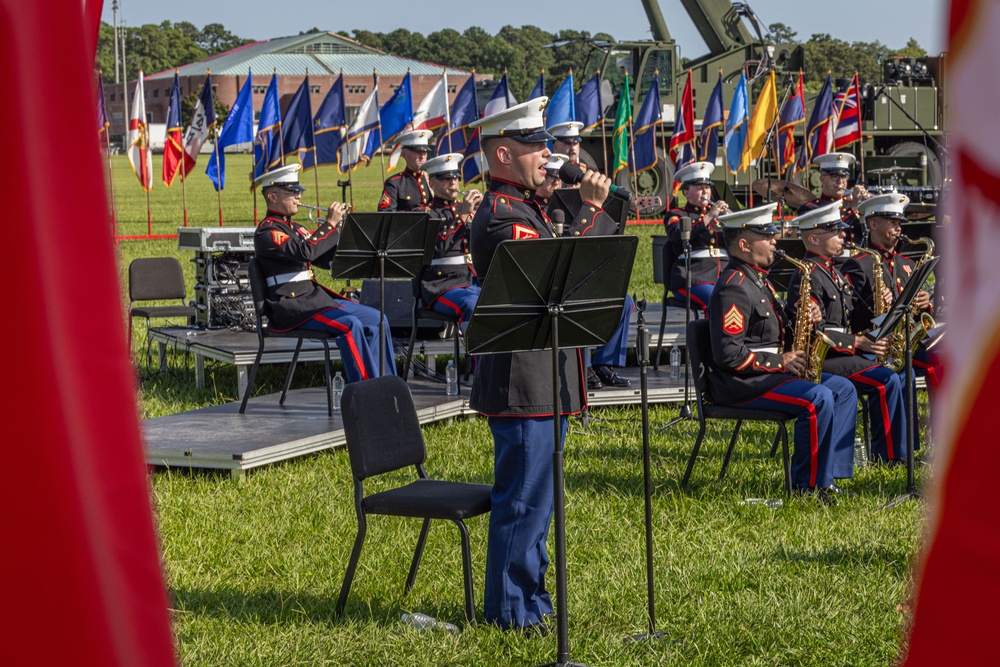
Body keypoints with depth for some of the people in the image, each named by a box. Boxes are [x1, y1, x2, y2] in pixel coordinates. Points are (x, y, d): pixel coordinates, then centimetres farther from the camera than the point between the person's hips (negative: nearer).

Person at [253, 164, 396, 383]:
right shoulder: (267, 231, -10)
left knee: (376, 320, 2)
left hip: (314, 296, 10)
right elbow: (304, 251, -25)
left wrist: (339, 228, 3)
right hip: (289, 305, -10)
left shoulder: (294, 228, 20)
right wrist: (330, 223, -16)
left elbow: (324, 259, 18)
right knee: (349, 324, -29)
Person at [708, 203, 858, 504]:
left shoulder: (758, 280, 17)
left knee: (844, 389, 4)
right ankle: (807, 485, -13)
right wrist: (779, 362, -18)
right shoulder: (733, 289, -17)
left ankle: (828, 475, -1)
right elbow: (729, 354, -25)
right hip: (741, 384, -11)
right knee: (818, 399, -27)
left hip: (768, 373, 11)